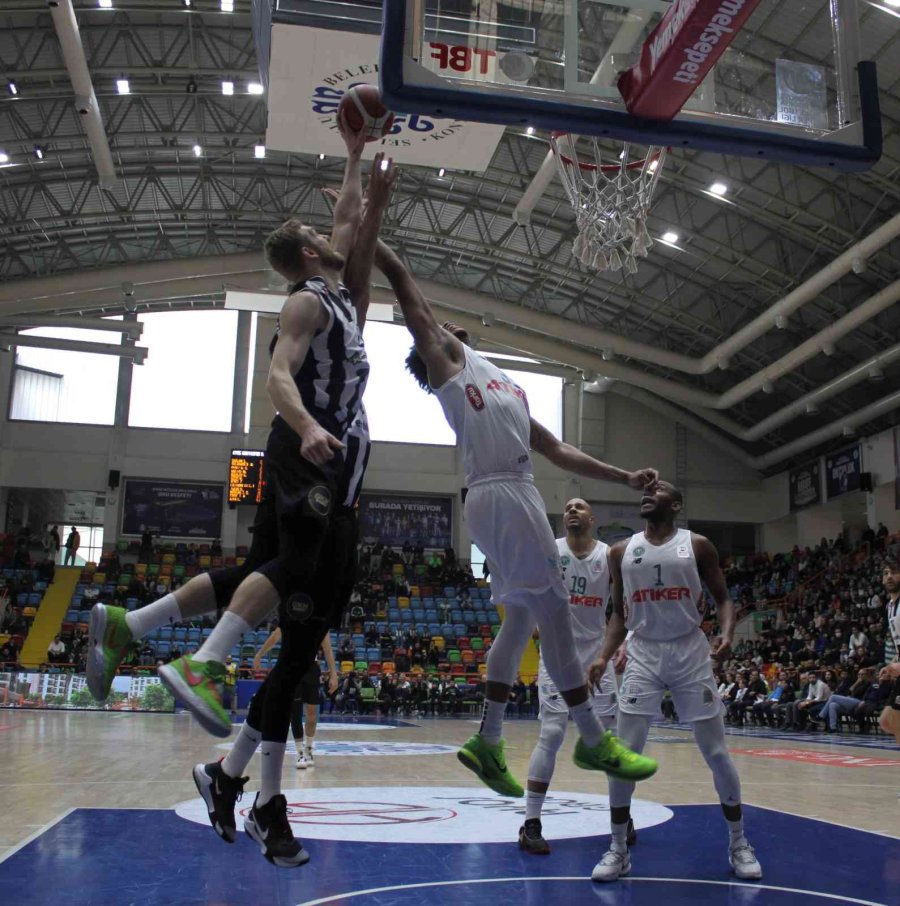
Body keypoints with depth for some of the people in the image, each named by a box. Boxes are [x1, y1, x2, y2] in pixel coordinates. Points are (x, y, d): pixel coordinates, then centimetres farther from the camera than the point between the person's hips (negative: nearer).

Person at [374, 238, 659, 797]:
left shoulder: (505, 389, 29)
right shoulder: (449, 358, 8)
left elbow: (557, 450, 26)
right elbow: (403, 281, 3)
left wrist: (625, 478, 20)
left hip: (513, 495, 9)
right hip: (503, 495, -9)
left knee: (522, 619, 11)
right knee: (555, 614, -6)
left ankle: (488, 741, 17)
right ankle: (594, 740, 2)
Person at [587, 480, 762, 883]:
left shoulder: (698, 546, -1)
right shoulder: (621, 552, 5)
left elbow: (723, 598, 2)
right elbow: (619, 613, 11)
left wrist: (727, 633, -18)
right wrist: (604, 656, -1)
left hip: (690, 653, -1)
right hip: (643, 655, 1)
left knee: (716, 752, 2)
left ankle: (738, 843, 21)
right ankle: (618, 848, 7)